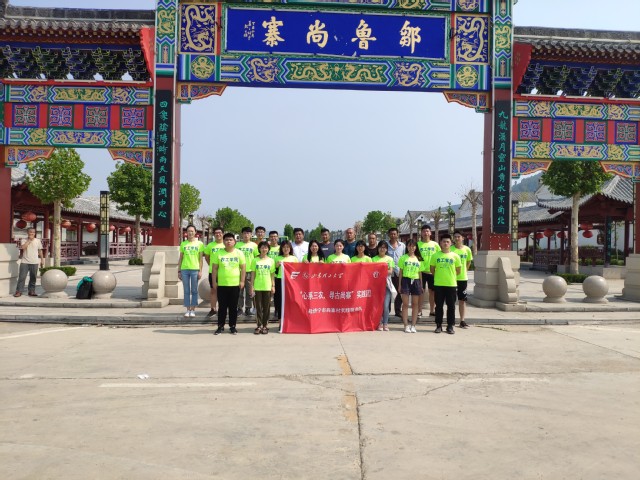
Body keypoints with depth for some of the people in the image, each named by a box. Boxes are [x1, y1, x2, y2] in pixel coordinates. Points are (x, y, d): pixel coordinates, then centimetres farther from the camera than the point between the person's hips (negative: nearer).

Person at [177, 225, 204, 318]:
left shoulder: (199, 244, 4)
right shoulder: (183, 244, 10)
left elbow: (201, 259, 3)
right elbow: (180, 258, 12)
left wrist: (200, 271, -4)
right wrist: (179, 271, 7)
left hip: (195, 269, -2)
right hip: (184, 269, 2)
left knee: (194, 291, 3)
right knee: (186, 291, 5)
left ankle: (193, 310, 10)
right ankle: (188, 310, 11)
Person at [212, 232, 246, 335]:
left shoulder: (239, 253, 2)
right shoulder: (219, 253, 2)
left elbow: (243, 268, 2)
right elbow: (215, 268, 3)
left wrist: (242, 281, -4)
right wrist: (214, 282, -2)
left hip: (235, 284, 0)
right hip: (221, 284, 0)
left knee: (233, 307, 6)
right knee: (222, 306, 6)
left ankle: (232, 326, 16)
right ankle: (220, 326, 16)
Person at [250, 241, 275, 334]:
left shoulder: (271, 261, 5)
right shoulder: (256, 260, 4)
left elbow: (272, 274, 7)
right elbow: (253, 274, 4)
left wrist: (273, 286, 1)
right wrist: (252, 286, 0)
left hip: (267, 287, 0)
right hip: (257, 287, 0)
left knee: (266, 307, 4)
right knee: (258, 307, 4)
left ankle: (265, 325, 13)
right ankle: (259, 325, 11)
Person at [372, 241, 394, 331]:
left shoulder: (389, 259, 10)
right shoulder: (374, 259, 10)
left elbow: (390, 272, 0)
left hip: (386, 283, 0)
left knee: (385, 305, -6)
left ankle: (385, 324, 1)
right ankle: (380, 323, 7)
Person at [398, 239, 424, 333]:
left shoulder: (418, 259, 11)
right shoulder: (403, 258, 5)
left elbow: (420, 273, 12)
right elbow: (400, 272, 4)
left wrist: (421, 285, 8)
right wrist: (400, 284, -2)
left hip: (416, 281, 2)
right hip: (406, 280, -2)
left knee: (415, 304, 4)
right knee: (405, 304, -2)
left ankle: (413, 325, 11)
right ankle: (406, 325, 3)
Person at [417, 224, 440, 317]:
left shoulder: (435, 244, 4)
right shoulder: (418, 244, -1)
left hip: (432, 271, 2)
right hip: (421, 271, -2)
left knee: (432, 291, 10)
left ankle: (432, 310, 20)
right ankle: (419, 310, 10)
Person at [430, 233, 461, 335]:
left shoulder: (455, 256, 1)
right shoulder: (435, 255, 1)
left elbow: (458, 271, 9)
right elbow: (432, 269, 9)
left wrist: (450, 276, 8)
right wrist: (439, 276, 8)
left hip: (451, 284, 0)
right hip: (438, 284, 0)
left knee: (451, 306, 5)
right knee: (439, 306, 6)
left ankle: (450, 326, 14)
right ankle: (438, 325, 15)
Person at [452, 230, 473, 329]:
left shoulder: (467, 249, 2)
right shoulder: (450, 249, -8)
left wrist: (464, 271, 10)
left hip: (463, 278, 3)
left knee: (462, 300, 8)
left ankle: (462, 320, 15)